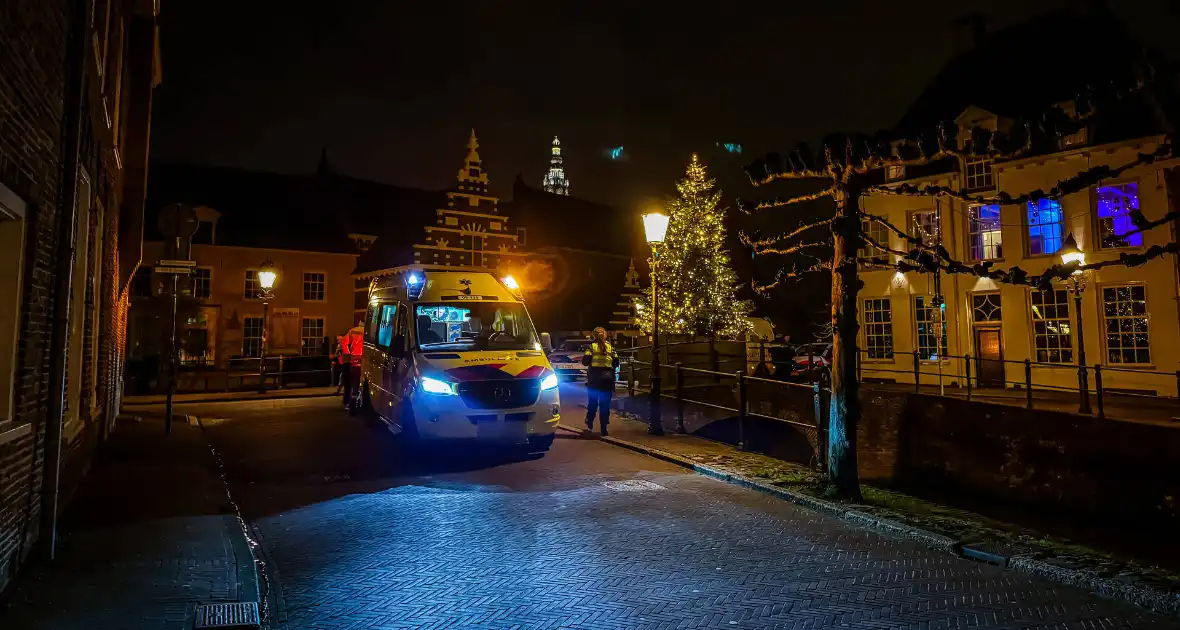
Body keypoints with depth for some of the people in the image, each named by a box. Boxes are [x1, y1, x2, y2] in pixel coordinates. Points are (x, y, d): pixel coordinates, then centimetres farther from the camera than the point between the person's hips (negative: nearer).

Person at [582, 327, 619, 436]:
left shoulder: (591, 346, 0)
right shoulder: (610, 347, 6)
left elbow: (585, 361, -7)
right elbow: (616, 362, 3)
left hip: (594, 378, -1)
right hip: (607, 378, 1)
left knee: (592, 402, 14)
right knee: (605, 404, 6)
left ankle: (589, 425, 12)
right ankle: (603, 428, 4)